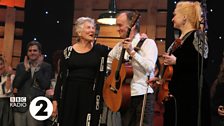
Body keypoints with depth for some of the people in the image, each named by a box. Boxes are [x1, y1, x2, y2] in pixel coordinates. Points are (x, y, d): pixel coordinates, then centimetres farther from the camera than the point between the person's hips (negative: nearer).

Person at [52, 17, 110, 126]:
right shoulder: (69, 51, 3)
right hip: (70, 95, 1)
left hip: (91, 96, 0)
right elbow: (61, 77, 4)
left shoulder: (100, 50, 3)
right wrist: (55, 100, 0)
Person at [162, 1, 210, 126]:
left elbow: (203, 63, -19)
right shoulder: (178, 41, 17)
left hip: (192, 92, -9)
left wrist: (176, 61, -20)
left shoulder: (197, 35, -8)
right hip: (178, 92, 9)